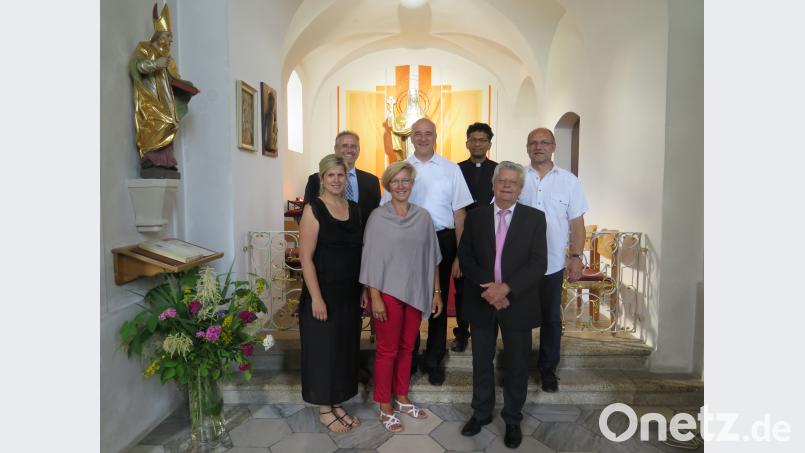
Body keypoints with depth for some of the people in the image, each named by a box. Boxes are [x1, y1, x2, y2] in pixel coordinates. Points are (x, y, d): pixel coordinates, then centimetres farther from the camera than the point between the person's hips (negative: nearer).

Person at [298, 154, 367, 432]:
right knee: (323, 349, 7)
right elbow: (306, 257, -14)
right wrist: (316, 297, -18)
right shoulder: (313, 209, -10)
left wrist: (363, 290, 8)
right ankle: (324, 410, 25)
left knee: (346, 348, 15)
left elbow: (359, 253, 11)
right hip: (323, 294, -6)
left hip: (350, 294, 6)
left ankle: (337, 404, 33)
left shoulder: (354, 209, 7)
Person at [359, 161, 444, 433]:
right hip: (388, 292, -3)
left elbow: (431, 257, 6)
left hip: (416, 292, 4)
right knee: (387, 350, 8)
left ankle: (402, 398, 35)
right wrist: (375, 297, -12)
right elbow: (371, 259, -8)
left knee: (406, 348, 16)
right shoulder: (378, 217, -7)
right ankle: (385, 408, 24)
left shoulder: (423, 216, 2)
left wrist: (436, 292, 5)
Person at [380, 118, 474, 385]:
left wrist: (459, 255, -4)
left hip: (442, 240, 0)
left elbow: (459, 214, 0)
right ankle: (408, 359, 31)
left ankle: (433, 361, 29)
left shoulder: (451, 170, 1)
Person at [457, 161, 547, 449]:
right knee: (481, 362, 15)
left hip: (517, 303, -1)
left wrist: (506, 288, -21)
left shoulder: (535, 218, -2)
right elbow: (465, 258, -1)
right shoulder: (475, 216, 2)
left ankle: (512, 420, 32)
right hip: (481, 302, 2)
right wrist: (489, 288, -14)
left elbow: (538, 263, -10)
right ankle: (481, 412, 36)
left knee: (516, 366, 12)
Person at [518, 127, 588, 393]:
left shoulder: (568, 181, 1)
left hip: (553, 263, 0)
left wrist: (576, 256, -4)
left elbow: (577, 222, 3)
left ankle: (548, 368, 30)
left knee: (551, 318, 12)